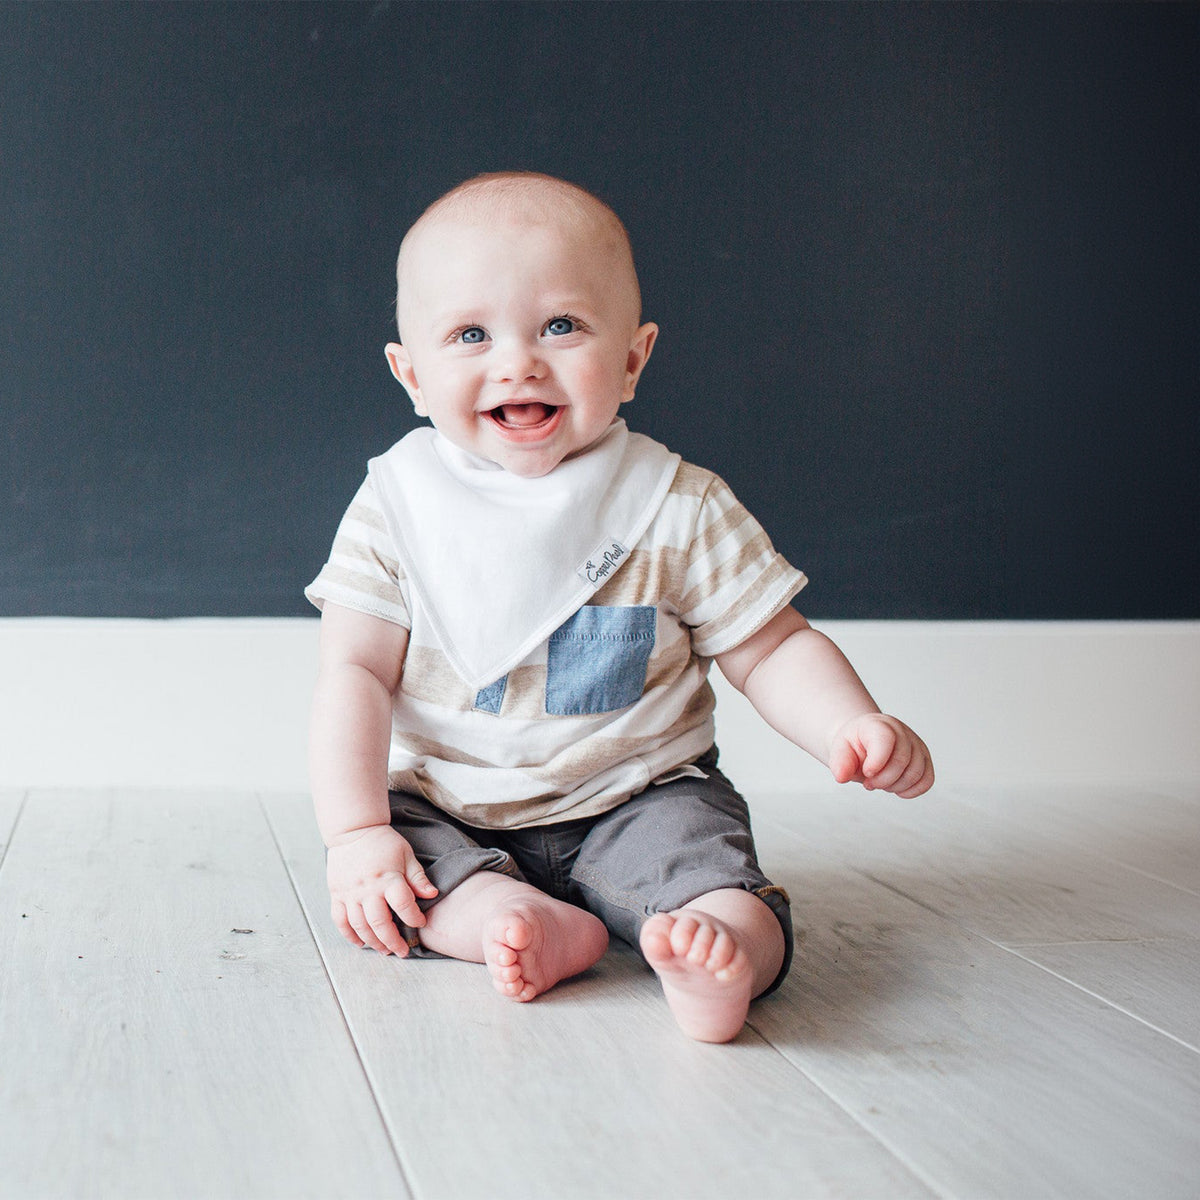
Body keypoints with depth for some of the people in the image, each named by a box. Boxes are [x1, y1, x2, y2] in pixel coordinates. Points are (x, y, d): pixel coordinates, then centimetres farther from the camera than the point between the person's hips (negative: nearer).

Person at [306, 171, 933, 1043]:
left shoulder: (679, 507, -6)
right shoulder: (397, 505, -5)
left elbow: (770, 647, -2)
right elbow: (355, 671, -5)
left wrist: (851, 725, -22)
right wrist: (357, 832, -17)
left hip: (635, 799, -1)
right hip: (445, 806, 2)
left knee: (697, 840, -30)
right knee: (365, 874, -23)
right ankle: (522, 921, -38)